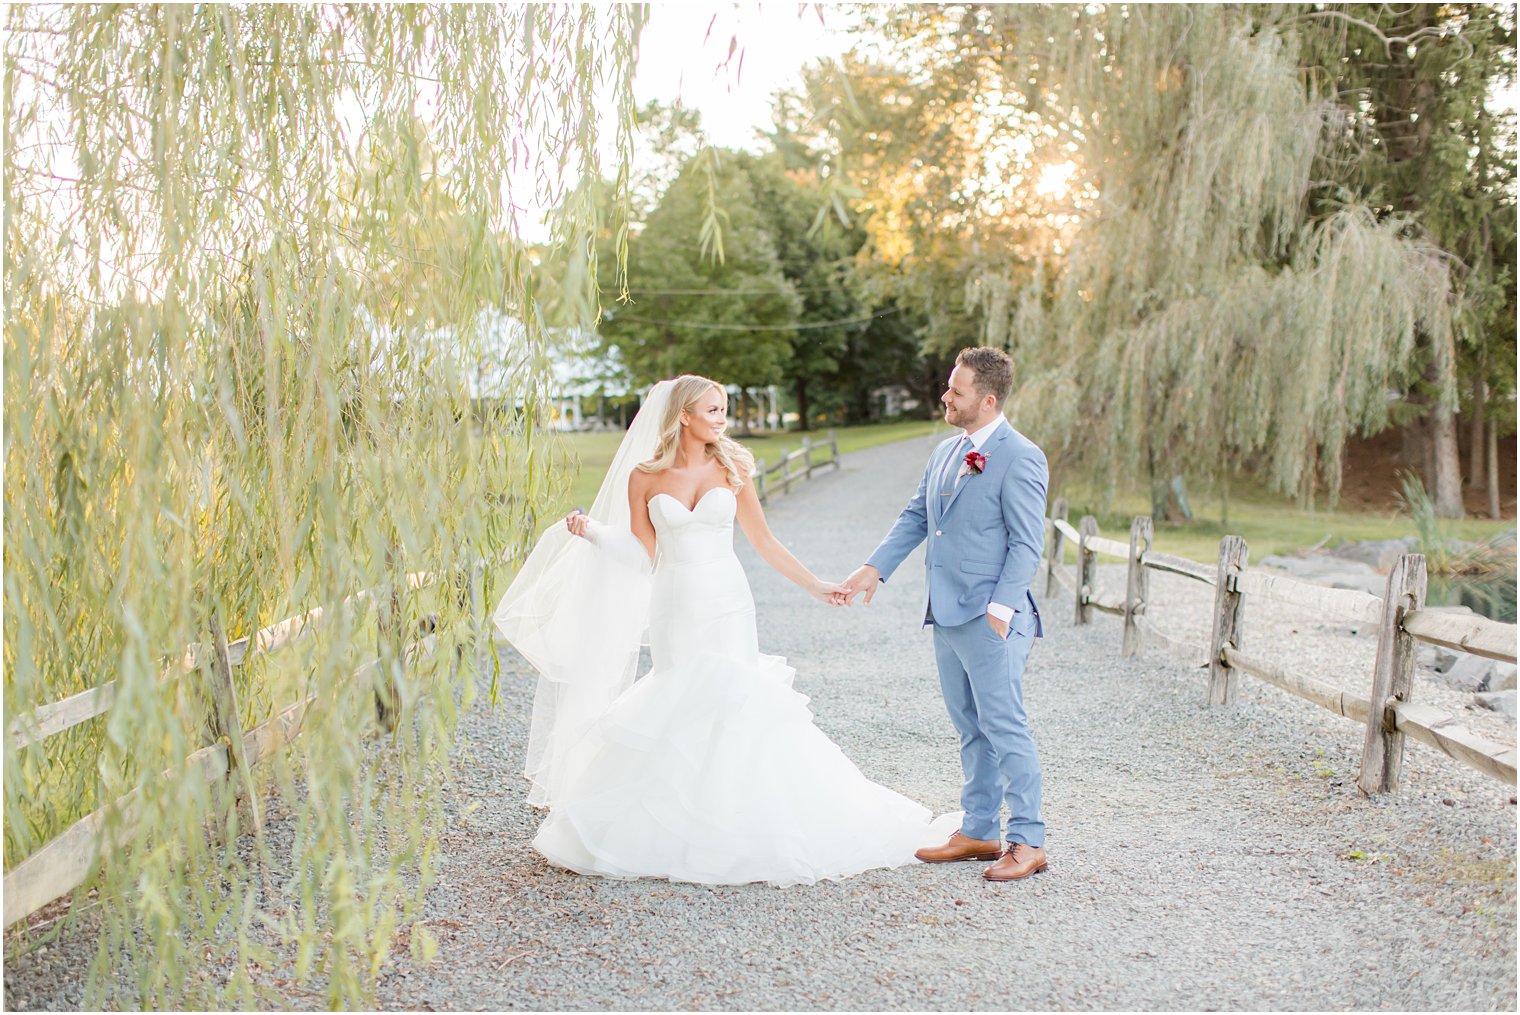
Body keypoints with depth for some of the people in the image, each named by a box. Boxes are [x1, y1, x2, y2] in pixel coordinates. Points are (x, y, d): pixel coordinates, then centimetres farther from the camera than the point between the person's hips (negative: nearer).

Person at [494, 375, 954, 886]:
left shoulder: (732, 469, 3)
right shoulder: (644, 477, 0)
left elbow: (764, 542, 9)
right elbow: (644, 555, 4)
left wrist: (815, 585, 8)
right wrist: (592, 531, -9)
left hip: (727, 608, 1)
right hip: (674, 609, 0)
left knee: (735, 711, -1)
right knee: (674, 714, 2)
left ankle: (741, 829, 13)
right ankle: (673, 834, 17)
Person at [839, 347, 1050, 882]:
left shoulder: (1020, 457, -12)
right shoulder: (946, 451, 14)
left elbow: (1027, 543, -14)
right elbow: (915, 516, 17)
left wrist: (1001, 608, -21)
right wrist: (874, 567, 7)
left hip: (991, 618, -8)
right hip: (947, 614, 9)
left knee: (1004, 727, -4)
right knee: (971, 728, 15)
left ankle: (1027, 842, 6)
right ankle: (979, 832, 26)